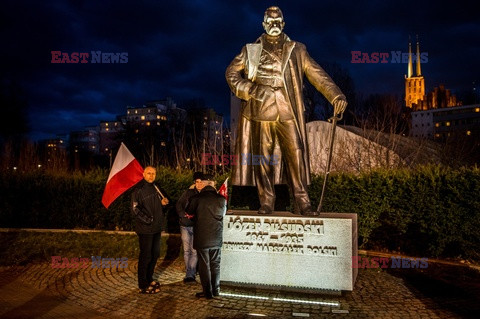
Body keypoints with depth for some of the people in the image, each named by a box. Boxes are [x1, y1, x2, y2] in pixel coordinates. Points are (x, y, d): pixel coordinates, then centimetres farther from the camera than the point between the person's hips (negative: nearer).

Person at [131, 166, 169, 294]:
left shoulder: (155, 187, 11)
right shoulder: (139, 190, -12)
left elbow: (161, 200, 21)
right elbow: (135, 209, -18)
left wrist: (164, 202, -2)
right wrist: (148, 220, -20)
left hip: (156, 228, 8)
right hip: (145, 229, -8)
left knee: (155, 254, 16)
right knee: (146, 256, -2)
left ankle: (149, 279, 33)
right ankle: (143, 286, 9)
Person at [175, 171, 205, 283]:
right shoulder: (188, 192, 4)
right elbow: (178, 204, 10)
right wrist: (183, 215, -4)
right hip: (185, 225, 3)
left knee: (194, 251, -7)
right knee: (186, 251, 8)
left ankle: (190, 275, -1)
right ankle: (190, 272, 19)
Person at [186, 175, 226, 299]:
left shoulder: (196, 198, -11)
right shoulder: (222, 199, -3)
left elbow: (189, 214, 5)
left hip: (202, 238, -3)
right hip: (217, 238, 3)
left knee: (204, 265, 8)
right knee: (215, 264, 16)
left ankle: (207, 292, 15)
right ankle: (216, 290, 25)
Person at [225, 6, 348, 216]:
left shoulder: (296, 50, 11)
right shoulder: (251, 50, 12)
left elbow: (317, 75, 4)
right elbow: (231, 72, 15)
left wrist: (336, 96, -8)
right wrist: (249, 90, -2)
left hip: (288, 113, 0)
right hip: (261, 112, 0)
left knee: (296, 155, -5)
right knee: (263, 158, 4)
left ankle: (302, 203, 3)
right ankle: (266, 203, 14)